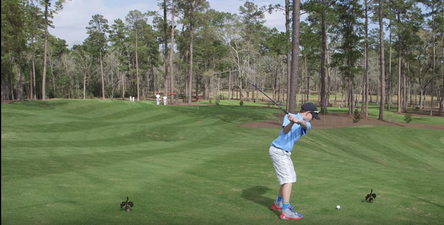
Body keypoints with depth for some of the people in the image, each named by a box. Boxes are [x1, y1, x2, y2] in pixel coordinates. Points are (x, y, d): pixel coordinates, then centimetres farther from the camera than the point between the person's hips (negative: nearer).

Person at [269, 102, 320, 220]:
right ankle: (286, 211, -16)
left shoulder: (306, 123, 4)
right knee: (288, 179, -13)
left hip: (285, 152, 9)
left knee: (289, 177, 19)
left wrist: (299, 121, -45)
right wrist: (292, 122, -49)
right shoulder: (289, 116, -11)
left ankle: (278, 203, 34)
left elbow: (306, 126, -22)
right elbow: (285, 131, -29)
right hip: (278, 151, -9)